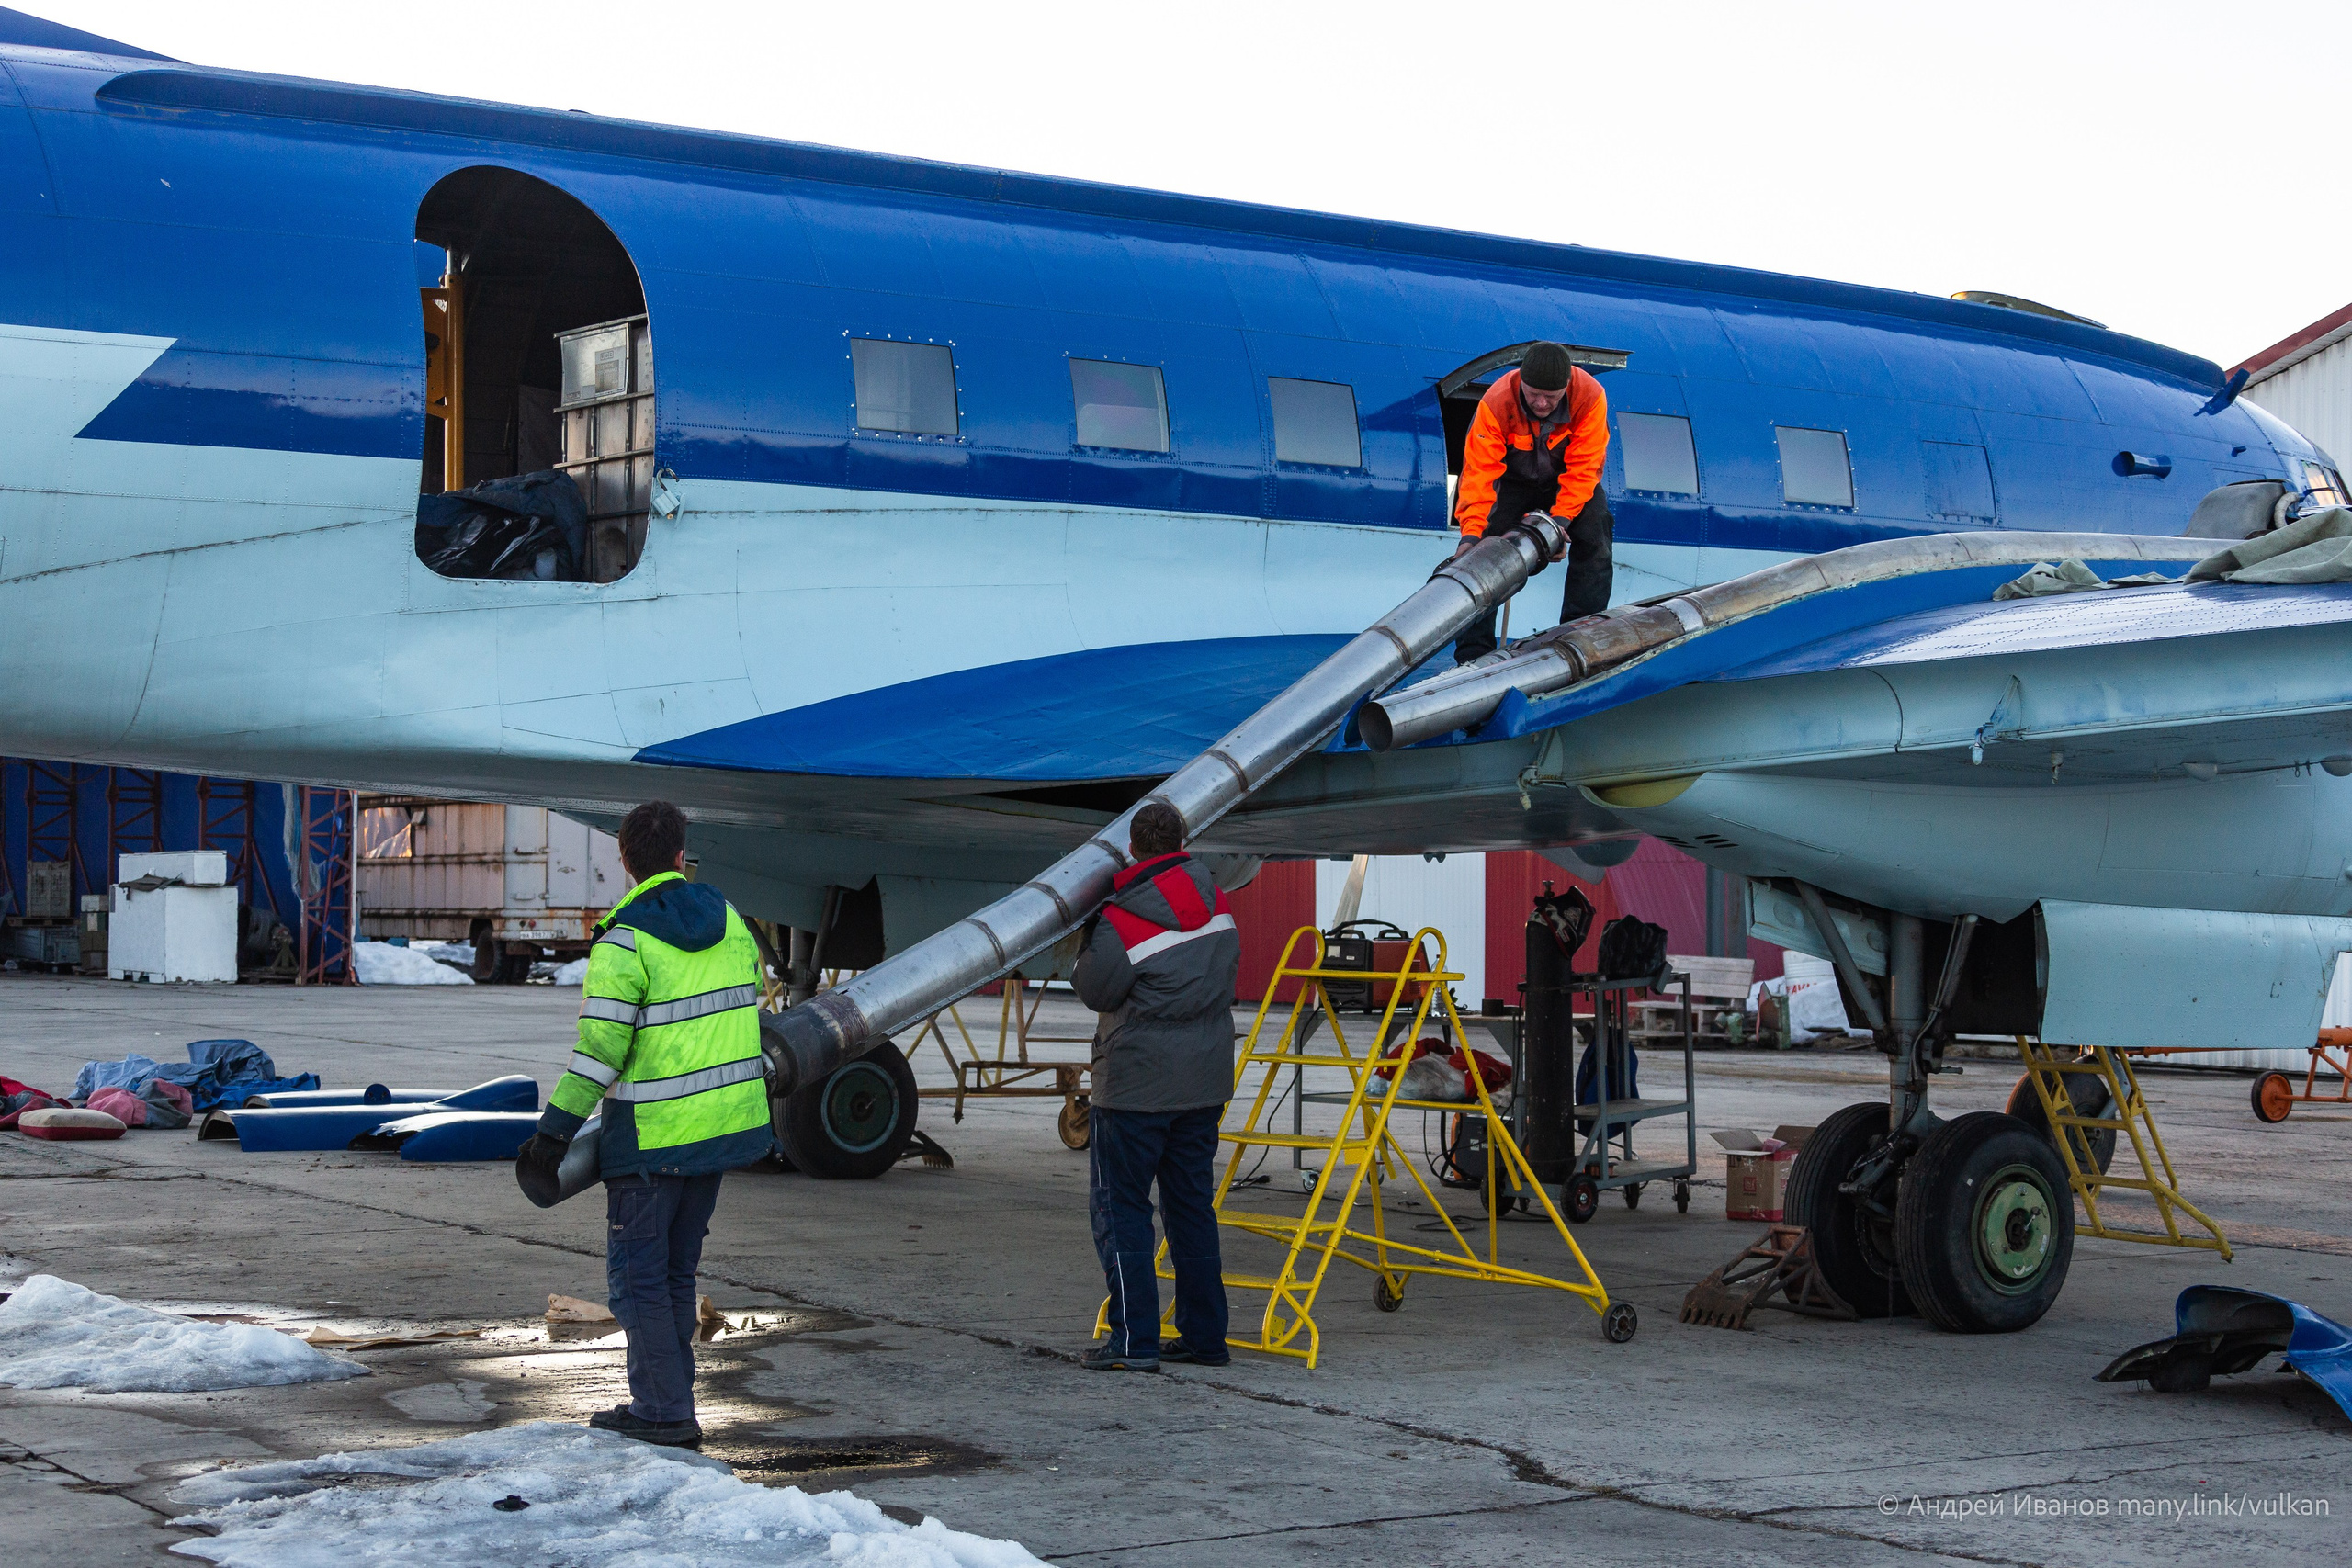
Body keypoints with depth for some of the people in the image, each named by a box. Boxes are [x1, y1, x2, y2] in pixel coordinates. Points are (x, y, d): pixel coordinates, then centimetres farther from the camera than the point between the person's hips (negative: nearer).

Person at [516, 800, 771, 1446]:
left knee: (637, 1272, 1)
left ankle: (667, 1411, -2)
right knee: (676, 1270, 16)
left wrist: (554, 1130, -14)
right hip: (724, 1125, 7)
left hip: (654, 1136, -7)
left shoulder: (625, 941, -14)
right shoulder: (729, 921, 7)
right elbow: (749, 1011, 16)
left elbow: (599, 1048, -18)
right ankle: (663, 1403, 20)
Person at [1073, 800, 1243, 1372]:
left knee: (1119, 1204, 0)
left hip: (1136, 1083, -6)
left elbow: (1094, 992, -4)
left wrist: (1089, 937, 8)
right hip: (1206, 1080, 7)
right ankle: (1204, 1335, 16)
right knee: (1191, 1202, 14)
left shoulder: (1119, 921, -16)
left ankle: (1134, 1340, -5)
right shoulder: (1215, 902, 4)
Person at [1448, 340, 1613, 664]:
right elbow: (1480, 471, -34)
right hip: (1514, 479, 0)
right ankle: (1472, 654, -8)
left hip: (1568, 479, 0)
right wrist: (1472, 531, -45)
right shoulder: (1496, 403, -33)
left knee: (1593, 543, -18)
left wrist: (1561, 518, -37)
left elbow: (1583, 468, -27)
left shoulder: (1590, 397, -31)